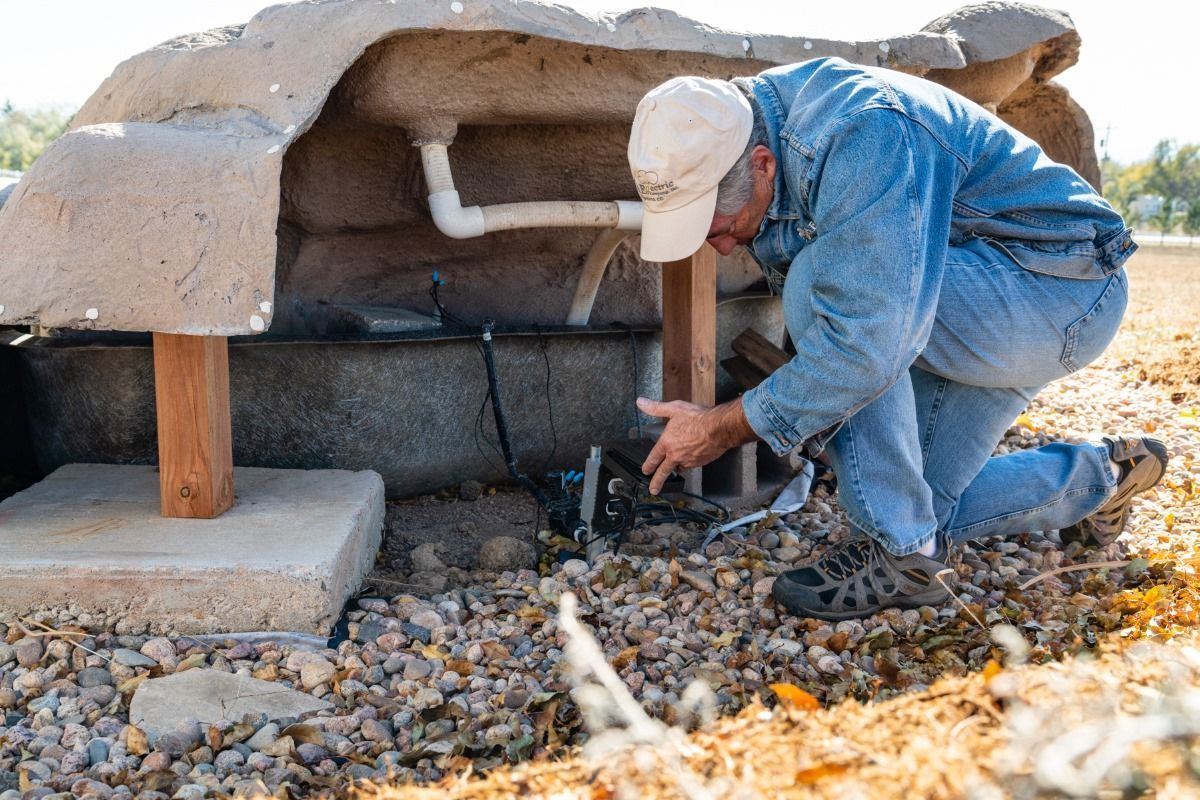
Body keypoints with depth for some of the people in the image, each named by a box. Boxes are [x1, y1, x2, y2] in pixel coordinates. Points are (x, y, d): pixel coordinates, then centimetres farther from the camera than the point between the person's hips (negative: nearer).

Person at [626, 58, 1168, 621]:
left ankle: (901, 553, -20)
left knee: (817, 281, -28)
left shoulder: (862, 133, -33)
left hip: (1063, 293, -9)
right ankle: (1099, 478, 29)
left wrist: (726, 428, -28)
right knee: (919, 507, 8)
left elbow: (868, 346, -37)